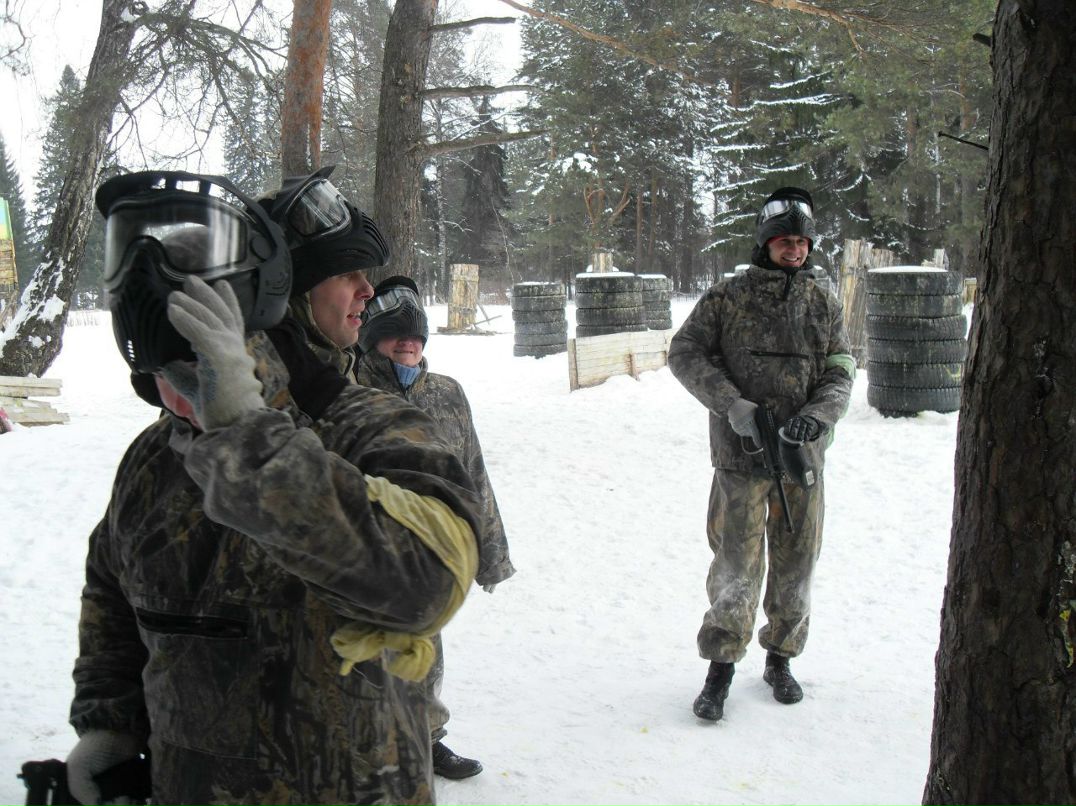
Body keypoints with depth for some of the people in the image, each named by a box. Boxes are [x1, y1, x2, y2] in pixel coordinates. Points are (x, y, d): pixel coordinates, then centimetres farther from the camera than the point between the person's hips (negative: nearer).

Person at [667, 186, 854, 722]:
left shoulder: (824, 306, 9)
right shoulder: (728, 297, 0)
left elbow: (839, 375, 7)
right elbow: (685, 353, -4)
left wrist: (817, 415, -15)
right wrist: (734, 406, -15)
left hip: (803, 457, 3)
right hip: (741, 456, -3)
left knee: (795, 563, 12)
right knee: (737, 564, -3)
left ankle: (780, 658, 30)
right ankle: (720, 669, 12)